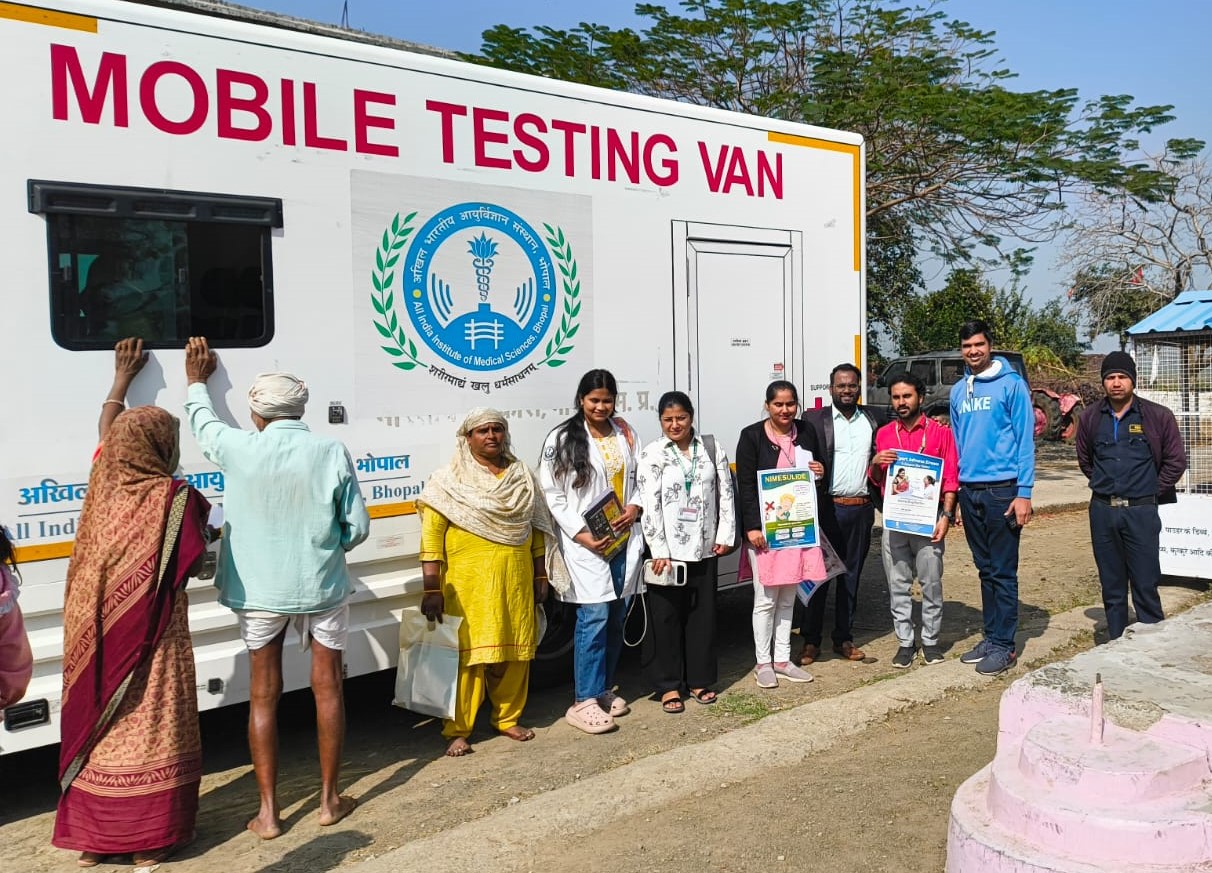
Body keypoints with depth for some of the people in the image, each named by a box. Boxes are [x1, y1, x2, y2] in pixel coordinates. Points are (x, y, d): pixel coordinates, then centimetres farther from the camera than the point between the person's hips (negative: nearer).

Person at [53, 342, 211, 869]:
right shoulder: (173, 497, -17)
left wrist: (121, 380, 30)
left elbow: (107, 436, 18)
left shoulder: (103, 486, 0)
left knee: (98, 722, 17)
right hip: (151, 636, -5)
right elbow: (193, 562, -14)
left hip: (96, 633, 6)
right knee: (150, 730, 6)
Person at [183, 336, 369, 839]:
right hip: (322, 588, 0)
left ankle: (268, 812, 16)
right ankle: (330, 799, 22)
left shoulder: (239, 449, -9)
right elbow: (357, 527, -6)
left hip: (258, 591, 0)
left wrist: (197, 382, 33)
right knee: (327, 688, 12)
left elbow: (203, 423, 14)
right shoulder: (332, 453, -10)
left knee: (263, 695, 11)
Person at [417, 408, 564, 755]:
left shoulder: (522, 476, 11)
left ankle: (508, 718, 27)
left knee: (513, 652, 10)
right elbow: (431, 534, -9)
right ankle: (458, 731, 9)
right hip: (468, 583, -4)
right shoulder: (450, 480, -3)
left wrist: (541, 576, 13)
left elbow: (537, 530, 16)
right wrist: (432, 588, -14)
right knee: (468, 653, -4)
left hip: (516, 582, 4)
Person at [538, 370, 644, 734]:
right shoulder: (562, 439, -4)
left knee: (617, 616, 9)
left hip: (624, 537, 5)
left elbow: (637, 478, 17)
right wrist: (581, 534, -14)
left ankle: (604, 688, 24)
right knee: (595, 616, -11)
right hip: (586, 542, -5)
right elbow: (553, 495, -6)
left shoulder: (625, 433, 10)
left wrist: (634, 507, -3)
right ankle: (584, 701, -3)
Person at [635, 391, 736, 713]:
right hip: (667, 551, -3)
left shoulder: (711, 449, 6)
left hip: (705, 549, 3)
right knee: (666, 617, 2)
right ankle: (668, 685, 13)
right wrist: (659, 551, -15)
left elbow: (725, 493, 8)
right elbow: (649, 505, -9)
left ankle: (699, 679, 24)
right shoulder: (652, 454, -4)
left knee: (703, 614, 11)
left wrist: (726, 535, 1)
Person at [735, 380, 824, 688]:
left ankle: (782, 660, 22)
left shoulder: (805, 434, 9)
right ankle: (763, 663, 11)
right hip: (765, 529, -5)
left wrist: (820, 472, -3)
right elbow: (745, 485, -9)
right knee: (766, 598, 0)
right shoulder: (752, 436, -6)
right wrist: (752, 527, -15)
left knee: (788, 597, 12)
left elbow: (815, 472, 22)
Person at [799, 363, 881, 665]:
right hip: (827, 508, -3)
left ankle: (844, 638, 22)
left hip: (861, 508, 3)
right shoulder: (814, 419, 0)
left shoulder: (871, 420, 11)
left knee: (851, 575, 11)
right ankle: (811, 641, 13)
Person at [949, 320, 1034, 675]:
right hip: (969, 490, 6)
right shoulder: (958, 391, 12)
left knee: (1003, 571, -1)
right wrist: (953, 490, 12)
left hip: (1002, 488, -6)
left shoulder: (1012, 385, -5)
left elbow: (1025, 440, -8)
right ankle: (991, 636, 22)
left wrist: (1024, 493, -14)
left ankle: (1004, 644, 7)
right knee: (985, 569, 13)